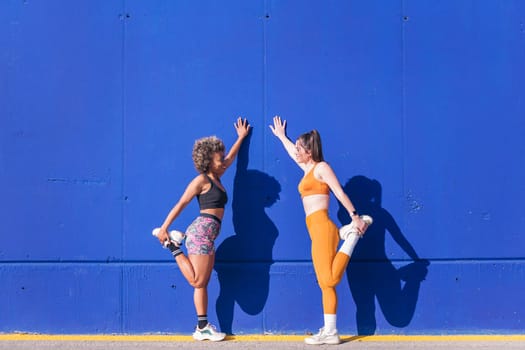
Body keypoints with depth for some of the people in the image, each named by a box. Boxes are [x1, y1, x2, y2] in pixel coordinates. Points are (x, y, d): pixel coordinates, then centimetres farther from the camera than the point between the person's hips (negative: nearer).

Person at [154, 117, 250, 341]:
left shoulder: (216, 177, 17)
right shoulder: (201, 180, -6)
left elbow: (230, 158, 34)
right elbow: (180, 204, -9)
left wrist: (241, 137, 43)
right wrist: (164, 228, -12)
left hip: (208, 234, 9)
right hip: (202, 231, -9)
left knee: (203, 283, 7)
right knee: (197, 281, -7)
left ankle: (203, 328, 9)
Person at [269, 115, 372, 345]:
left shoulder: (321, 167, -1)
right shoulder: (308, 169, 22)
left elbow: (340, 193, -10)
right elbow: (293, 152, 41)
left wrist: (355, 217, -18)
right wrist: (281, 136, 56)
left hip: (322, 227, -9)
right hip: (316, 230, 9)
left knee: (329, 279, -20)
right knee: (325, 283, 3)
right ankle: (330, 332, 1)